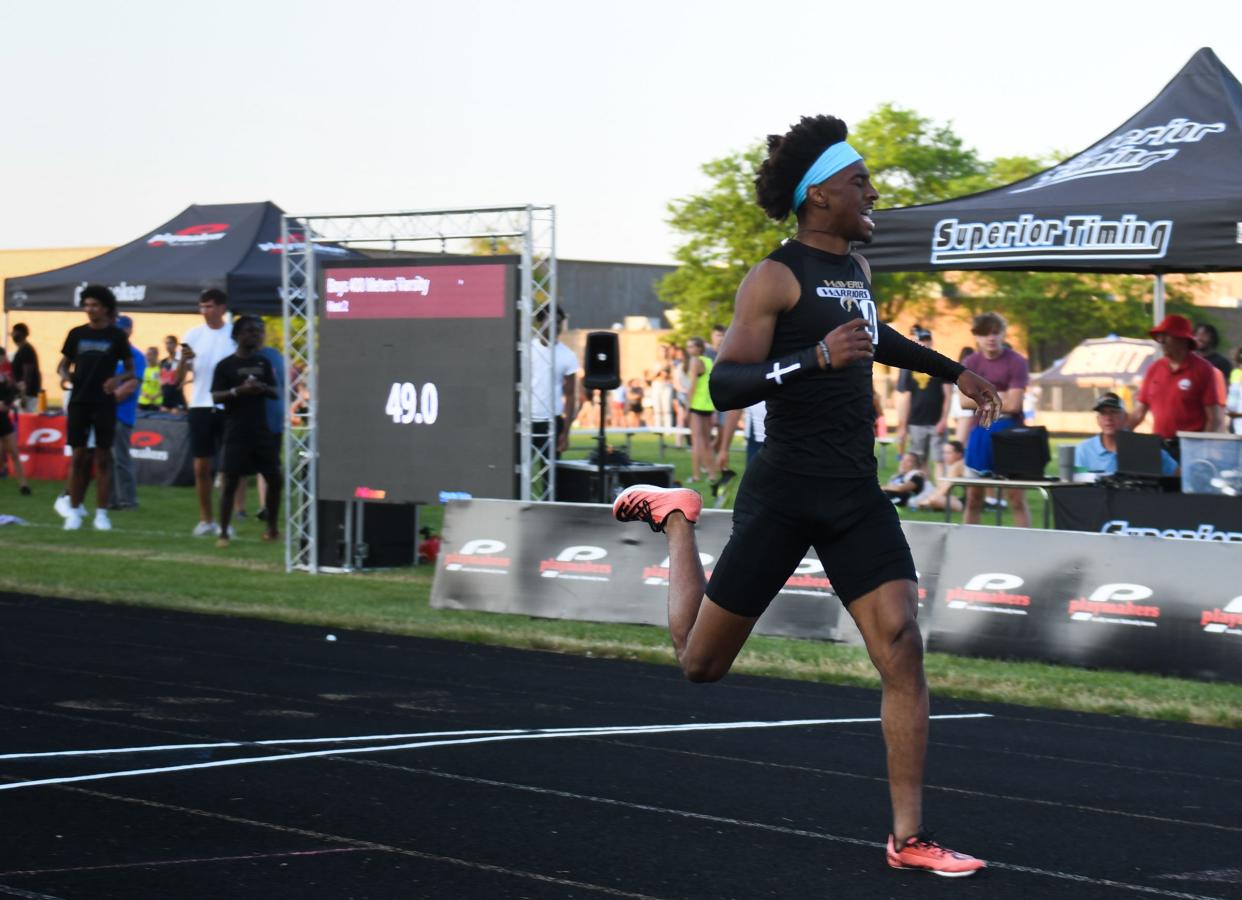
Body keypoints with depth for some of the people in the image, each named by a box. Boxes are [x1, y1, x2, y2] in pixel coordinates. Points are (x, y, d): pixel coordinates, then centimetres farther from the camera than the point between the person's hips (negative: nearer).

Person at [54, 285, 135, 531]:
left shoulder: (117, 336, 2)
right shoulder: (77, 334, 8)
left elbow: (130, 371, 6)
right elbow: (64, 363, 14)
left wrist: (118, 379, -15)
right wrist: (64, 375, -9)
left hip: (105, 403, -2)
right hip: (79, 401, 2)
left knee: (102, 457, -1)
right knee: (78, 455, 1)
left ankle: (101, 513, 3)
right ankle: (74, 510, 7)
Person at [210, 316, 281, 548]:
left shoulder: (263, 363, 10)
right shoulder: (225, 365, -1)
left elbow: (277, 394, 10)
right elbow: (216, 397, -7)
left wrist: (263, 388, -11)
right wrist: (238, 391, -22)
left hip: (262, 431, 4)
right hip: (236, 432, -4)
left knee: (274, 478, 5)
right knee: (230, 481, -5)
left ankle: (272, 528, 19)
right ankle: (223, 532, -2)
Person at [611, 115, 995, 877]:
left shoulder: (856, 265, 13)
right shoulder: (776, 279, -11)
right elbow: (725, 386, -20)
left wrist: (952, 371, 38)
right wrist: (815, 358, -32)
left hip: (858, 494, 6)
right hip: (786, 492, -6)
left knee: (903, 651, -11)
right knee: (702, 663, 7)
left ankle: (909, 838, -6)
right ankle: (676, 517, 36)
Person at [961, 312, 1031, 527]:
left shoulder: (1016, 362, -7)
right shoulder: (970, 363, 6)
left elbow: (1014, 404, -15)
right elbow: (965, 401, -4)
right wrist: (996, 397, -13)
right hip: (980, 431, 4)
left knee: (1016, 496, -7)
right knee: (973, 497, 10)